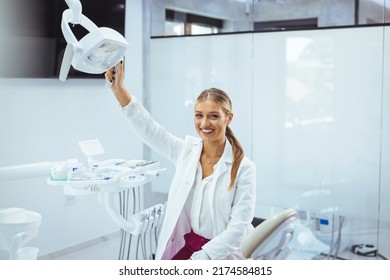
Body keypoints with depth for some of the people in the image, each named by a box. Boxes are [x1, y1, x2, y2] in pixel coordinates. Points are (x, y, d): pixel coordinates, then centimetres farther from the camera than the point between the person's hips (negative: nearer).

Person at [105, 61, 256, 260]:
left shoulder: (243, 167, -11)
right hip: (187, 245, 4)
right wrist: (118, 88, -13)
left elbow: (239, 226, -14)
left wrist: (200, 258, -20)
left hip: (224, 255, -4)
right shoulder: (186, 150, 2)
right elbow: (148, 128, -2)